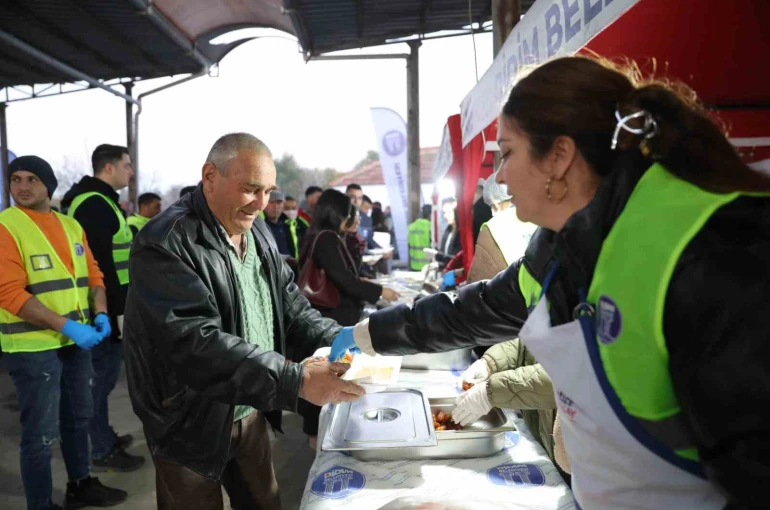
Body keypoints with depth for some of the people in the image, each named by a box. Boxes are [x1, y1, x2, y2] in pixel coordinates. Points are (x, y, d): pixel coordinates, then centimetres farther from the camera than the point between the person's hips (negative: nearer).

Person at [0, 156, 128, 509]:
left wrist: (100, 313, -5)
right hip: (33, 346, -7)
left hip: (77, 340, 7)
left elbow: (92, 274, 12)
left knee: (78, 417, 20)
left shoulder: (71, 225, 9)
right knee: (40, 432, 4)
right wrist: (65, 325, -25)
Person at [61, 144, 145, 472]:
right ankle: (103, 451, 10)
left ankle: (105, 438, 31)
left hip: (105, 305, 11)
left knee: (101, 375, 18)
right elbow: (101, 264, -24)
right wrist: (119, 309, -22)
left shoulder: (96, 200, 16)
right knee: (102, 376, -1)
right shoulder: (96, 204, -17)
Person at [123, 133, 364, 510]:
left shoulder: (258, 233, 3)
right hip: (193, 426, -6)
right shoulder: (165, 245, -23)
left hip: (251, 414, 7)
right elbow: (196, 345, -33)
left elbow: (291, 309, 4)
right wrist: (296, 380, -38)